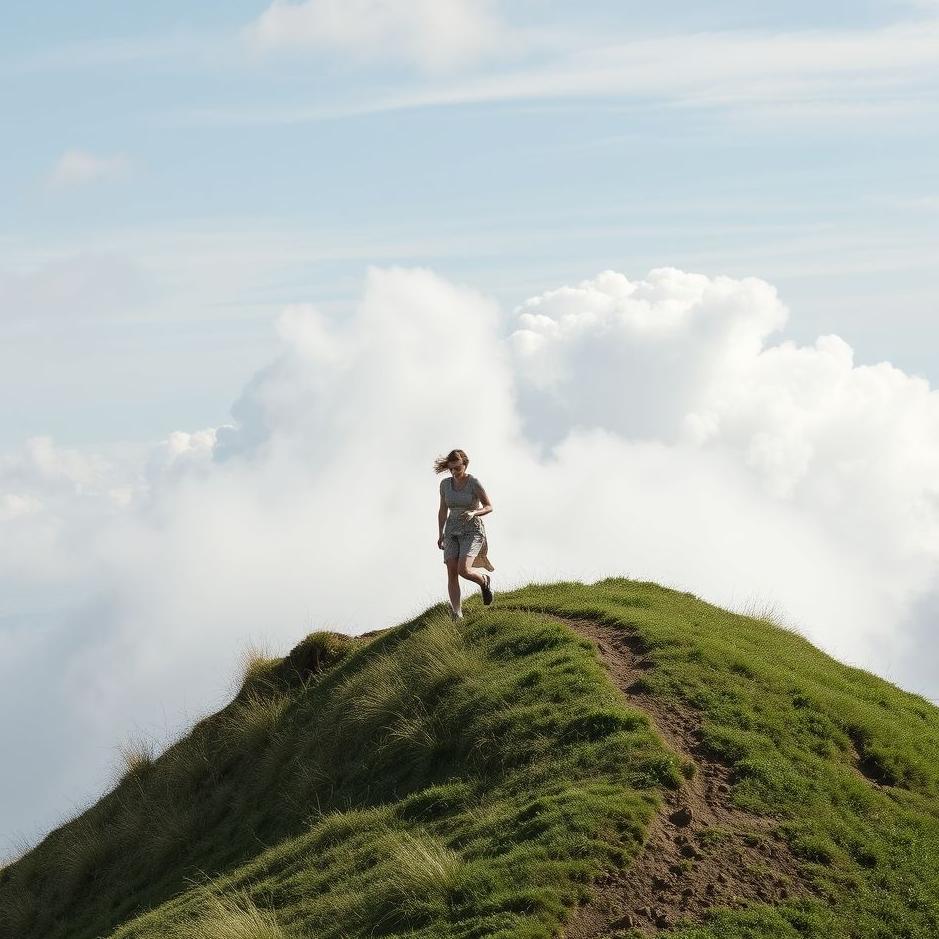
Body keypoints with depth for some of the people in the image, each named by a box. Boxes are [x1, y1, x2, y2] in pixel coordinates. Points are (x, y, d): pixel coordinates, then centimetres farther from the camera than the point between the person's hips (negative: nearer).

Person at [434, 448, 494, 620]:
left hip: (473, 530, -5)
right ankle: (457, 616, -9)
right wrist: (440, 534, 9)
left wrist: (474, 513, -24)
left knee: (463, 570, -22)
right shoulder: (445, 484, 3)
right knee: (451, 573, -10)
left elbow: (489, 507, -5)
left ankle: (484, 581, 12)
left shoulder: (474, 483, -11)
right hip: (453, 532, 5)